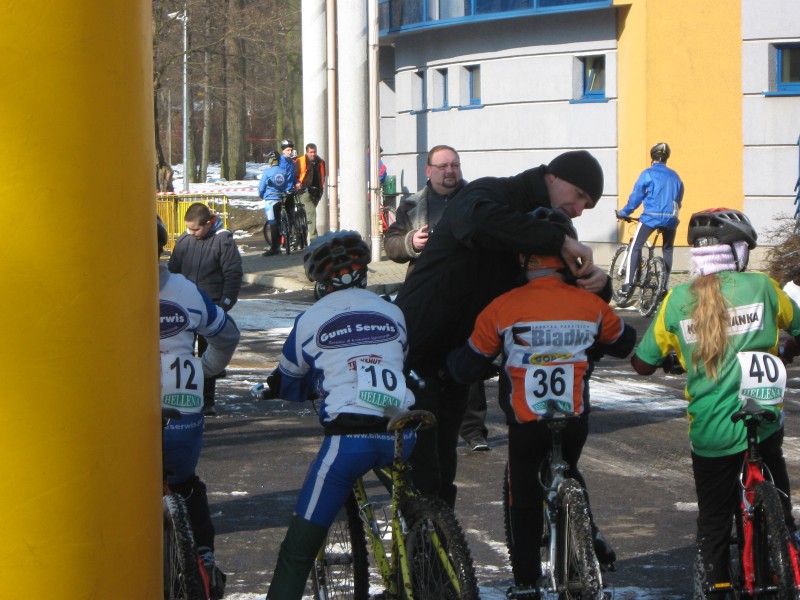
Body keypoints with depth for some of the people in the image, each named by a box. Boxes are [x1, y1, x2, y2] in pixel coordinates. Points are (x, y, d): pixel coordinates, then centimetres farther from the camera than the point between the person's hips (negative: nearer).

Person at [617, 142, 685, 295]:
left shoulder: (648, 174, 0)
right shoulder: (674, 176, 14)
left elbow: (636, 196, 1)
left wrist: (623, 213, 11)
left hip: (651, 217, -4)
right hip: (671, 218, 4)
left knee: (635, 247, 3)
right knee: (667, 251, 18)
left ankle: (627, 284, -9)